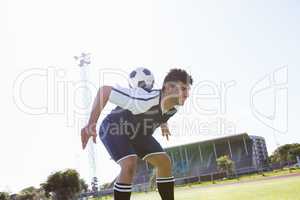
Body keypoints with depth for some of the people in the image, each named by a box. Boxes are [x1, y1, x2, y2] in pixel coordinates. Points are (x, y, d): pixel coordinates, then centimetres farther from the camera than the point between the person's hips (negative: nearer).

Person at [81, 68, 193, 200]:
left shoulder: (174, 105, -16)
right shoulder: (145, 100, -41)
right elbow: (104, 90, -39)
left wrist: (164, 124, 19)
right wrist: (91, 124, -41)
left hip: (138, 133, 7)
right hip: (114, 129, -7)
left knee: (165, 163, -2)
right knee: (130, 165, -30)